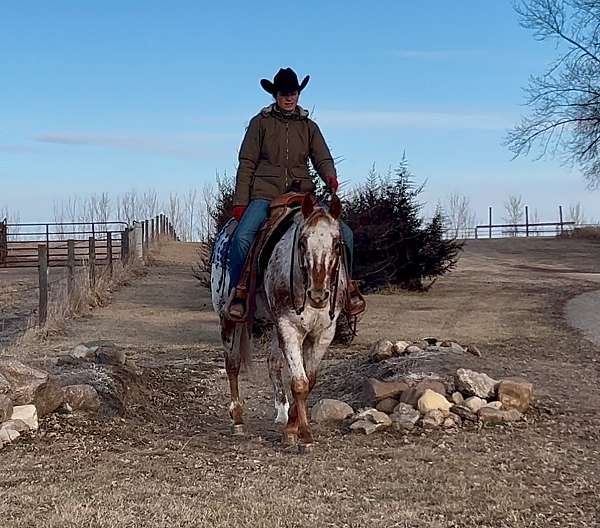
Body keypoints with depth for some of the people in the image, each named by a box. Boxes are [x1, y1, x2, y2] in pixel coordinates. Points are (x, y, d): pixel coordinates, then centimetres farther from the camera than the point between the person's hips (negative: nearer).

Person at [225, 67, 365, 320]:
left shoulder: (309, 126, 15)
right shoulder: (260, 123, 7)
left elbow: (322, 159, 10)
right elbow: (247, 164, 5)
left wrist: (330, 176, -15)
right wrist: (240, 202, -2)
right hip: (265, 195, -2)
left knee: (343, 233, -13)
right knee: (242, 236, -29)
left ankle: (346, 286, 4)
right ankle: (237, 292, -13)